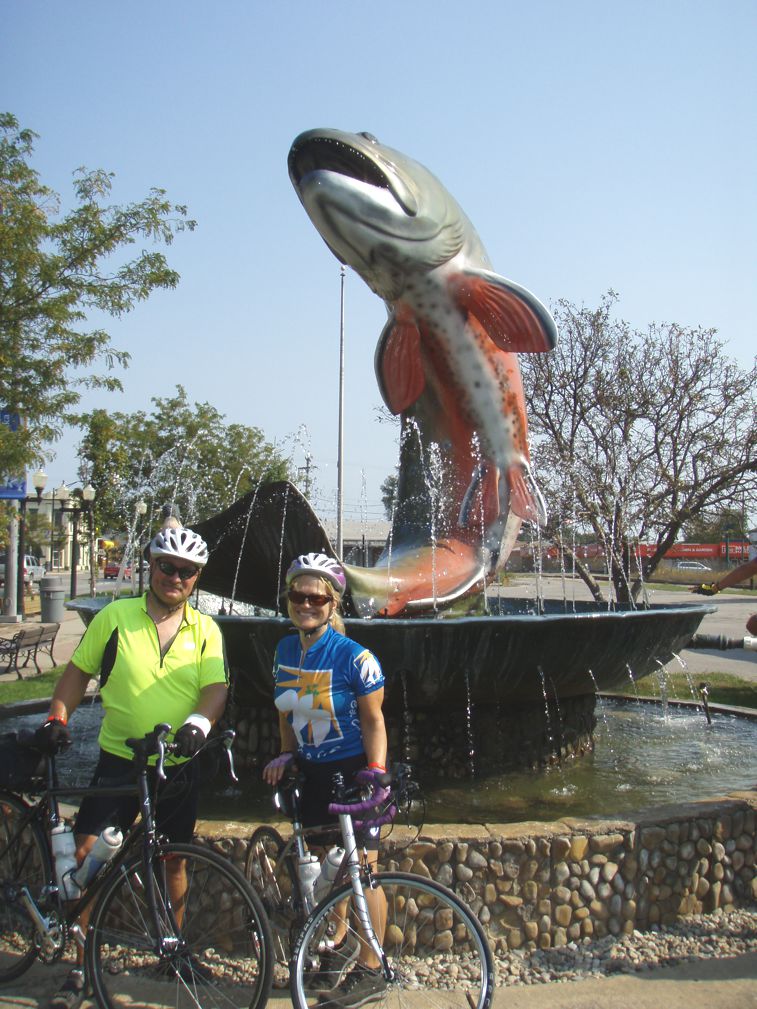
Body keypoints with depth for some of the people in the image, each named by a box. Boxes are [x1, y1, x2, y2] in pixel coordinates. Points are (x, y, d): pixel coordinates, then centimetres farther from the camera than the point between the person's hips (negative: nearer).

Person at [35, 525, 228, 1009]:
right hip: (118, 759, -1)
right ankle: (80, 968, 8)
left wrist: (198, 722, -25)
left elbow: (216, 687, -5)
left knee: (174, 860, 12)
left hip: (178, 765, 1)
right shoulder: (115, 615, -2)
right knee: (85, 851, -7)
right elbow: (79, 670, 6)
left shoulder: (206, 630, 2)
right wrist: (57, 717, -6)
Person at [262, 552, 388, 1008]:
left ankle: (370, 972, 16)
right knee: (324, 861, 15)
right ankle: (340, 941, 39)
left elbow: (373, 720, -13)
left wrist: (375, 775, -19)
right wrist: (285, 755, 5)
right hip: (313, 770, 6)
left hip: (354, 770, -6)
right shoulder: (286, 649, 1)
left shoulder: (354, 656, -17)